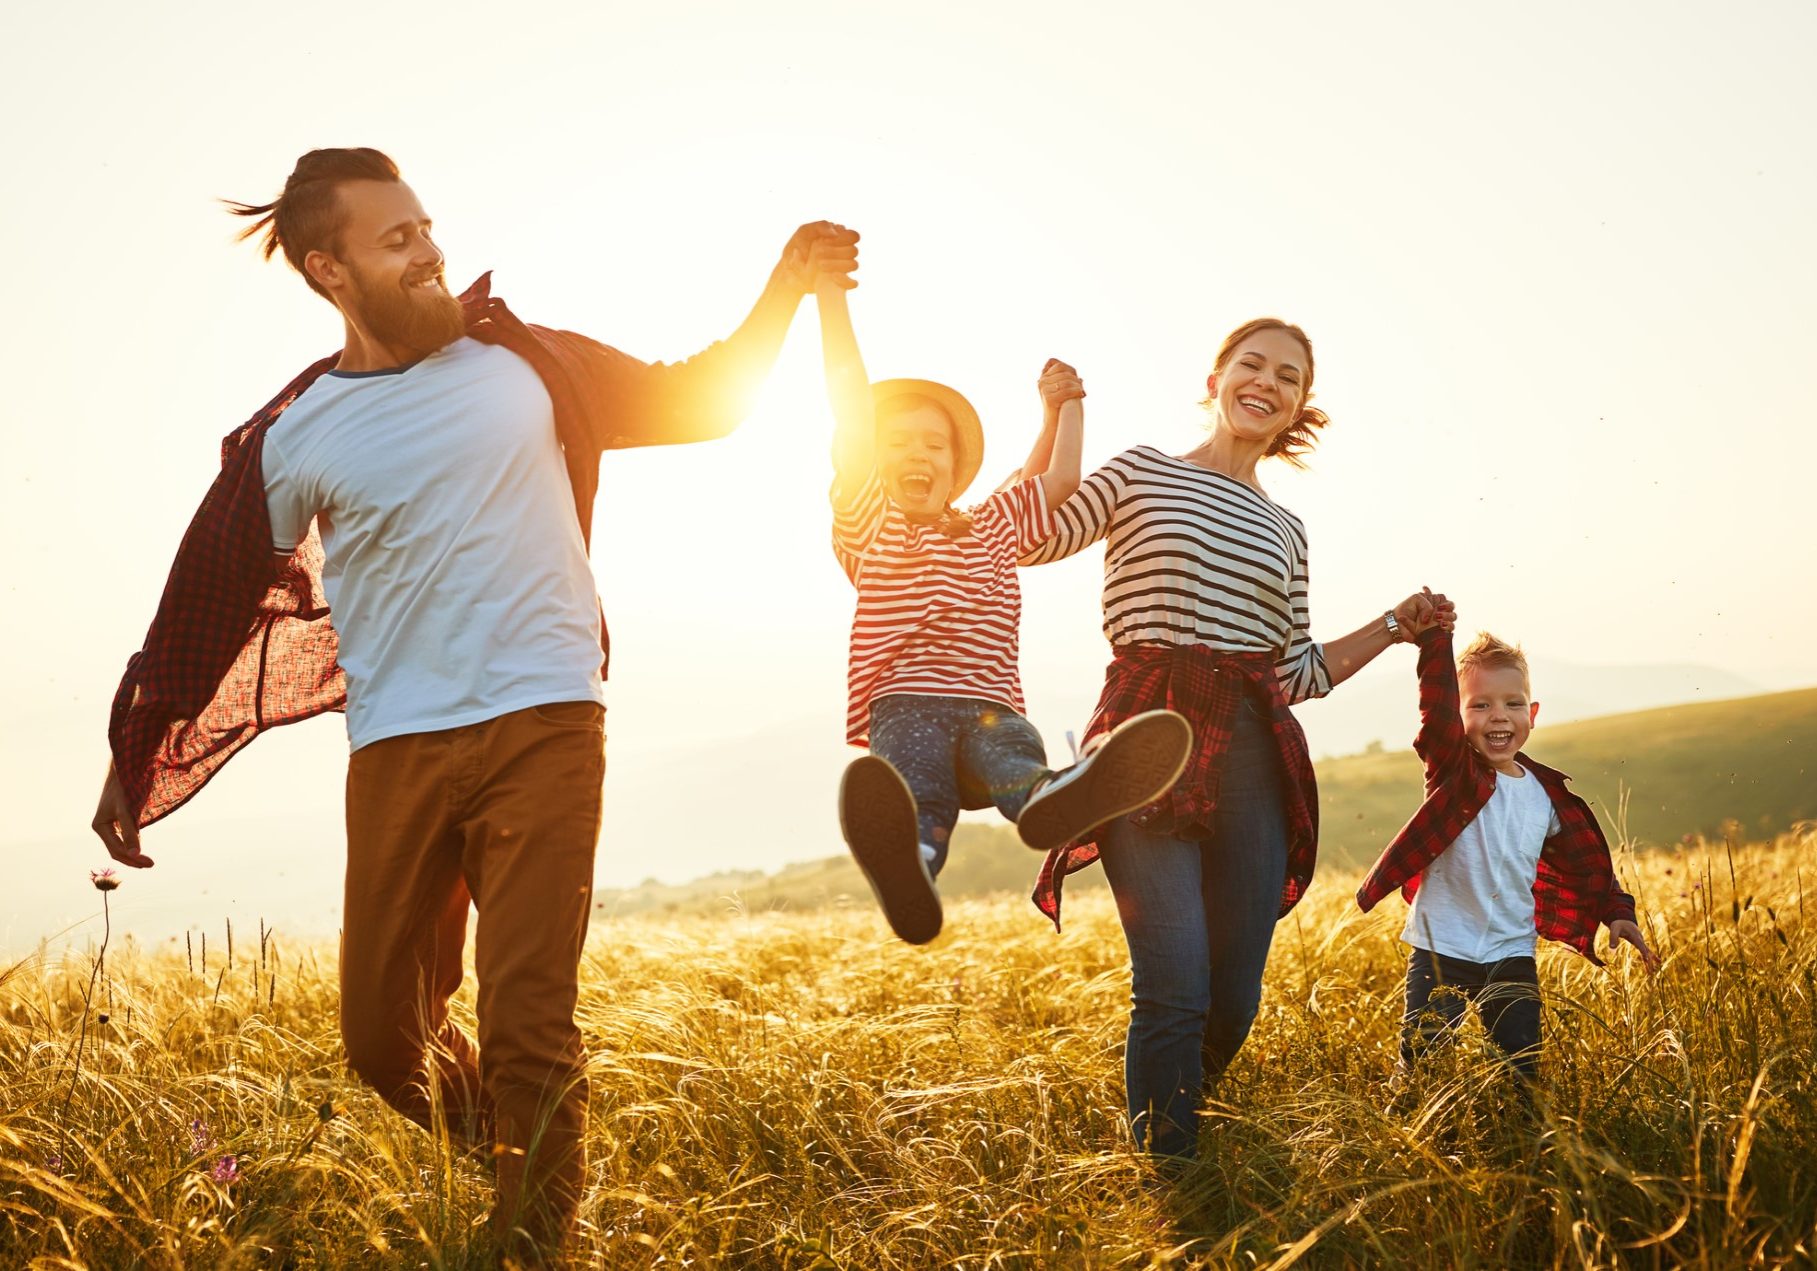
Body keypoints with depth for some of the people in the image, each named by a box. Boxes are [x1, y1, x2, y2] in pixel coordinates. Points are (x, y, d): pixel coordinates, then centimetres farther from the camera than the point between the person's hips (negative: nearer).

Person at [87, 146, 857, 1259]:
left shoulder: (523, 364, 5)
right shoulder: (296, 437, 3)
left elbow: (699, 399, 14)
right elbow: (213, 603, 11)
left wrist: (788, 288, 2)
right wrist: (136, 758, 14)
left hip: (544, 727, -1)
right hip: (396, 751, 2)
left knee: (531, 1022, -8)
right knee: (382, 1033, 7)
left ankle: (538, 1239, 7)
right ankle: (483, 1134, 38)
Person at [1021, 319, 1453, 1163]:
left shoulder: (1285, 532, 21)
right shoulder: (1141, 474, 9)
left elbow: (1299, 674, 20)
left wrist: (1395, 626, 14)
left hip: (1251, 752, 5)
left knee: (1236, 999, 2)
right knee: (1177, 989, -13)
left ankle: (1171, 1114, 27)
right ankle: (1167, 1179, 1)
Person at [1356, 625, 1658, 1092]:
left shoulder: (1547, 794, 6)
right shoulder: (1454, 772, -6)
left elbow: (1587, 863, 20)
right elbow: (1437, 708, -24)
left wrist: (1617, 913, 8)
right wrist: (1435, 637, -34)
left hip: (1513, 959, 4)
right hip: (1442, 953, -4)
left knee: (1522, 1078, 4)